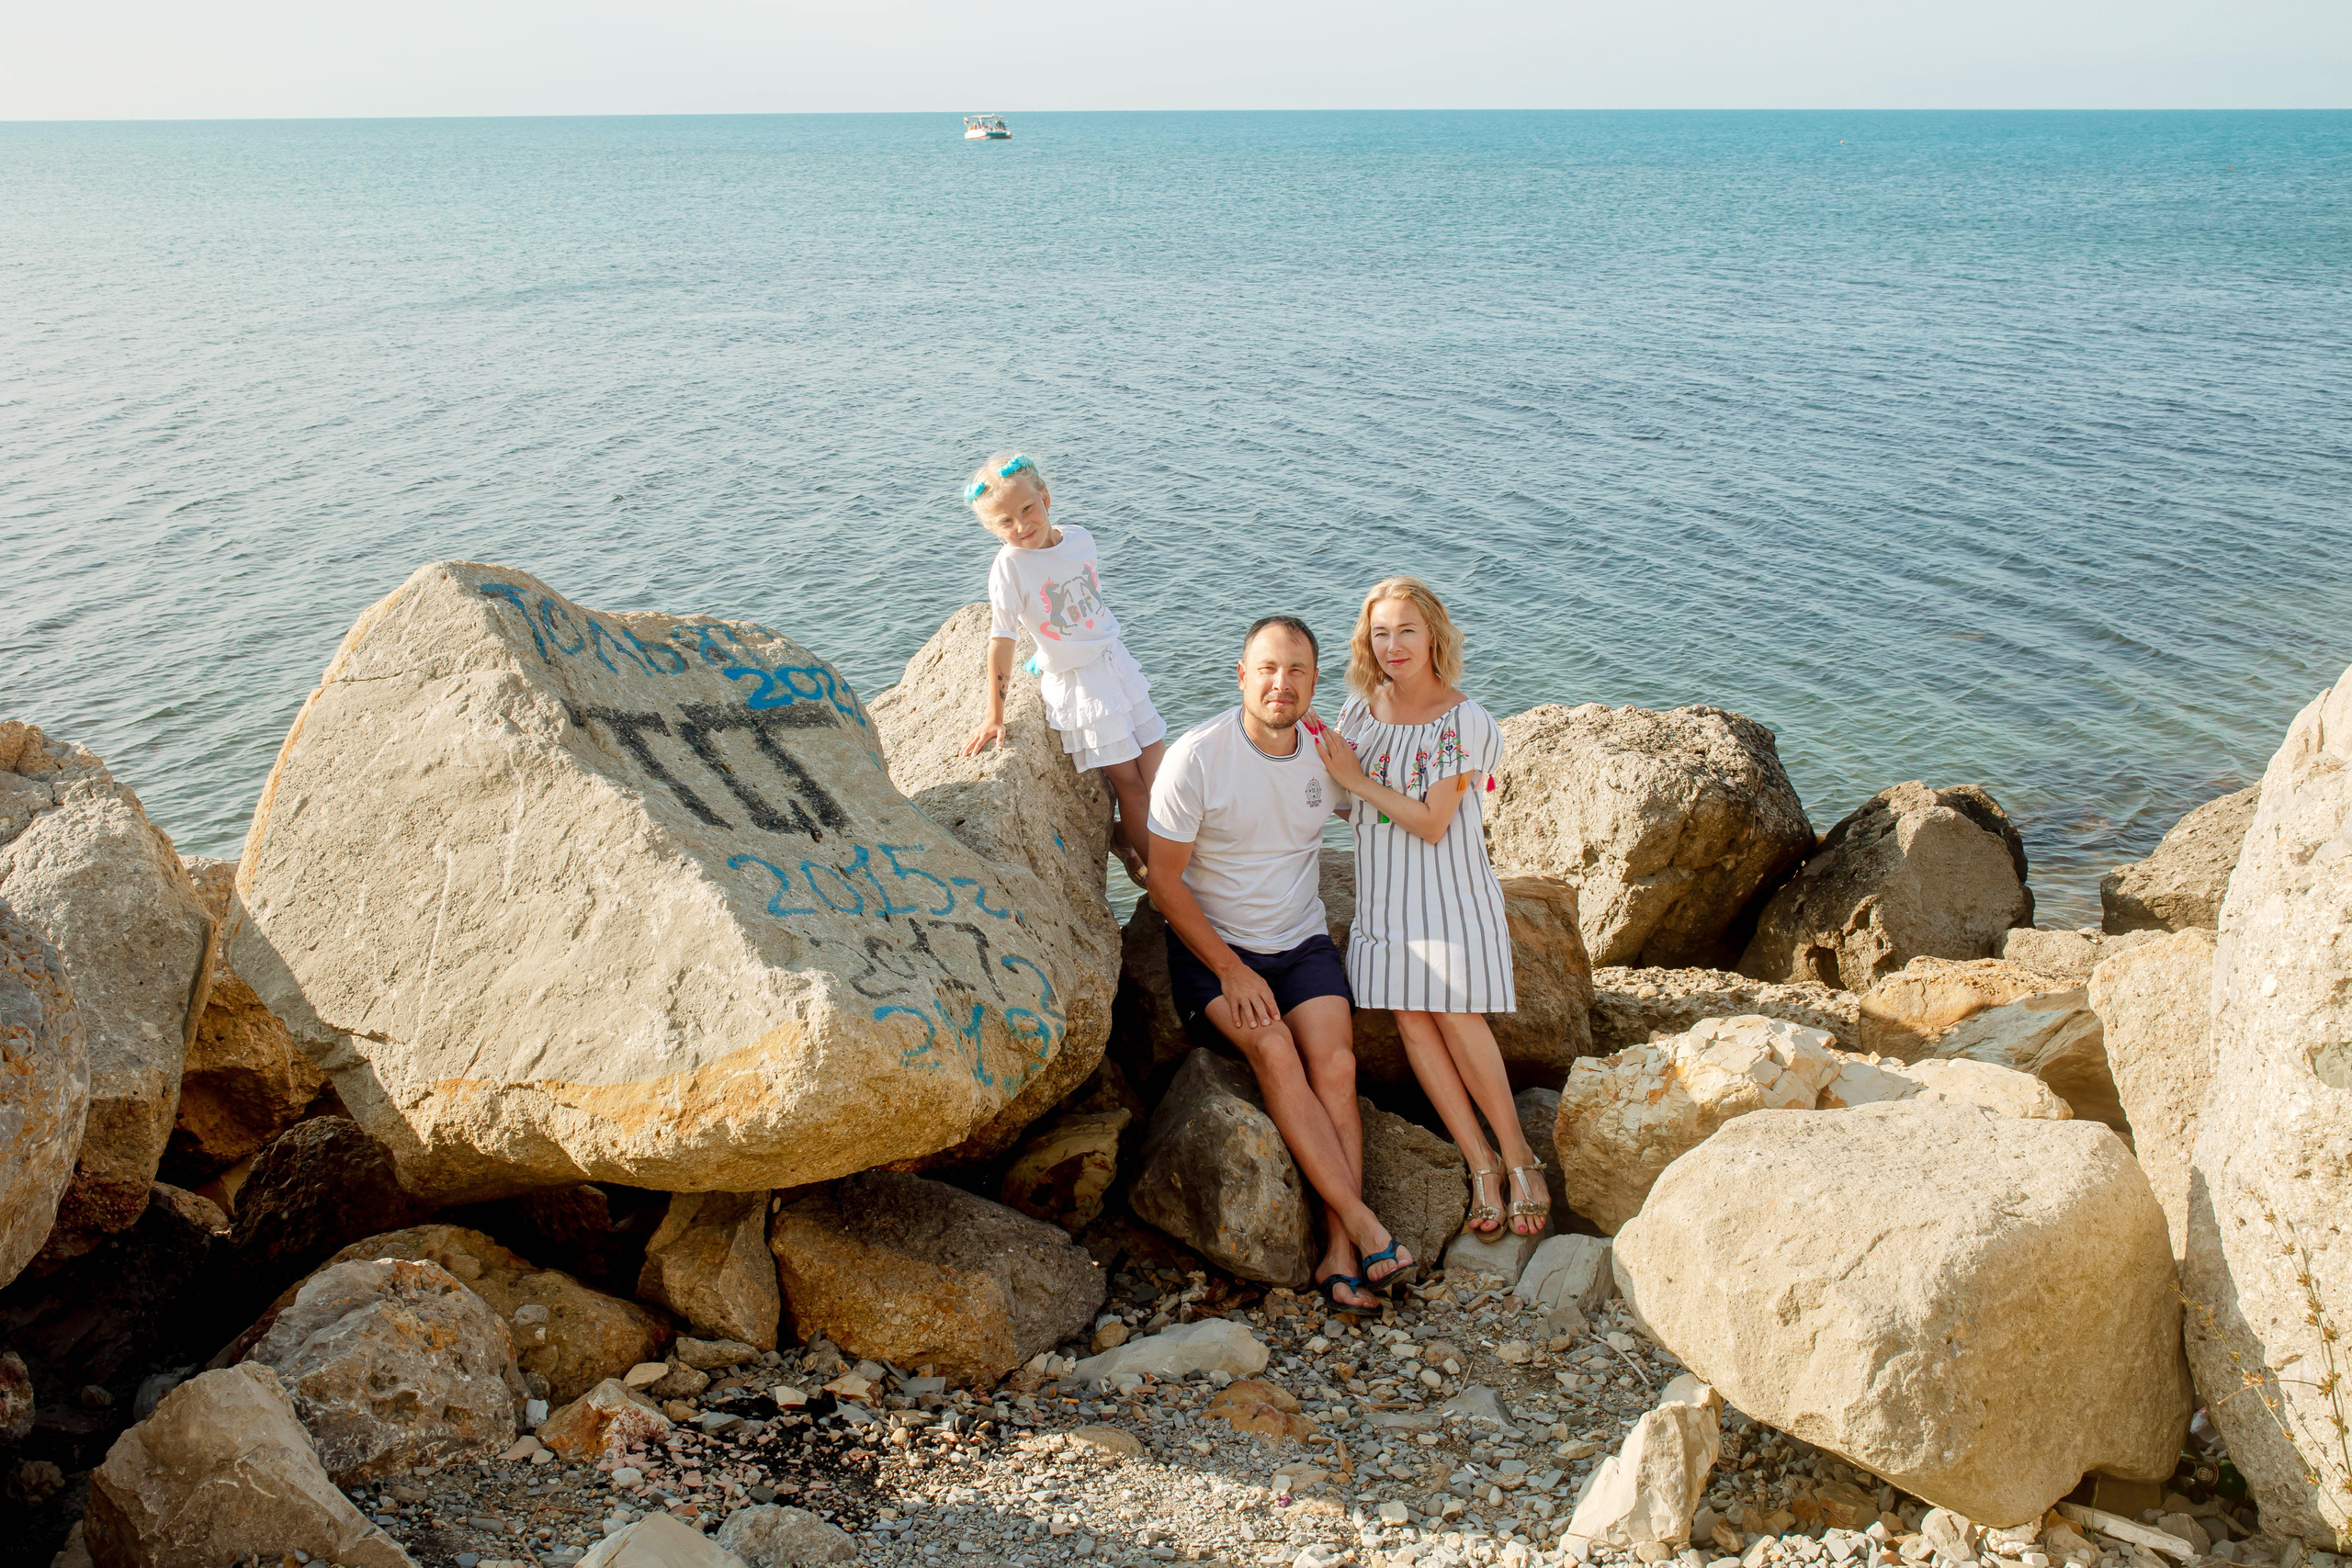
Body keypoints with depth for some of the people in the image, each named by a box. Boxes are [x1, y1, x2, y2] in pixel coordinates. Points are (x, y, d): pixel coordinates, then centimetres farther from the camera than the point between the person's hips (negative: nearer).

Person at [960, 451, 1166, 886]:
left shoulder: (1080, 540, -3)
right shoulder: (1010, 566, -19)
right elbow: (1001, 642, -17)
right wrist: (994, 715, -15)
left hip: (1115, 659, 6)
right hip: (1073, 682, -5)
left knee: (1159, 767, 6)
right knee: (1129, 781, -3)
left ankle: (1128, 835, 30)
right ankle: (1156, 869, 11)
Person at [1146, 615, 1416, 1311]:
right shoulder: (1196, 757, -13)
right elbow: (1165, 879, -10)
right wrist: (1231, 971, -15)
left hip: (1302, 944, 3)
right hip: (1211, 945, -3)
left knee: (1334, 1060, -22)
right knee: (1273, 1049, -29)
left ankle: (1339, 1254, -22)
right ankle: (1364, 1226, -27)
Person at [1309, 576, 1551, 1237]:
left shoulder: (1462, 721, -11)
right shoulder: (1361, 707, 5)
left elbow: (1431, 823, -15)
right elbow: (1343, 798, 19)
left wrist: (1356, 780, -13)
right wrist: (1319, 754, 1)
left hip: (1448, 890, -5)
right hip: (1382, 892, 5)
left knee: (1455, 1016, -11)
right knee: (1410, 1020, -5)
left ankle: (1519, 1157, 7)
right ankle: (1482, 1167, 1)